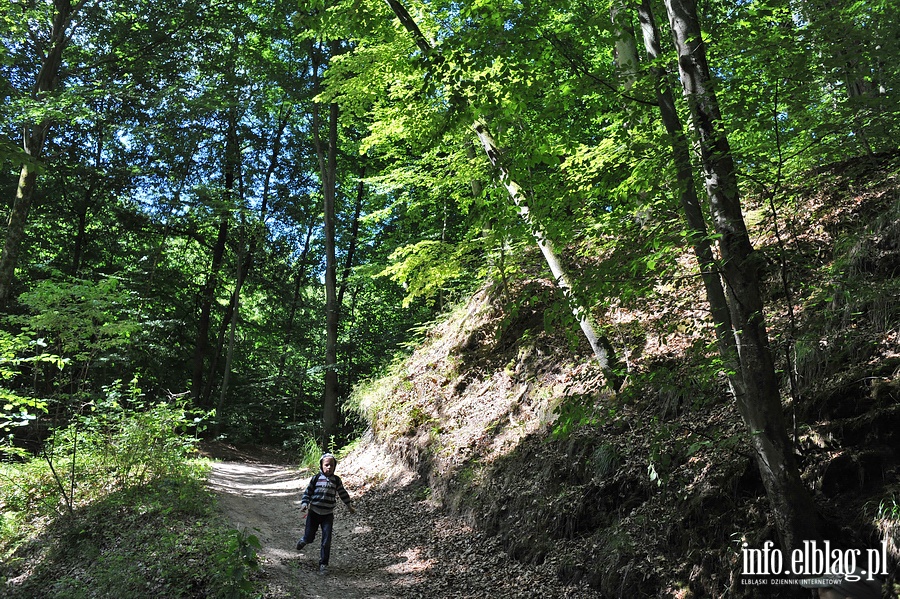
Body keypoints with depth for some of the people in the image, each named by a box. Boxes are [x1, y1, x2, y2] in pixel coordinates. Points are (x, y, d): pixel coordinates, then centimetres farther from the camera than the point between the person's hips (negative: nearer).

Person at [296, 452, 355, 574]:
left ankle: (323, 564, 10)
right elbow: (307, 492, 3)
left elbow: (342, 493, 14)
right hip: (314, 513, -1)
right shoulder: (316, 478, -3)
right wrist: (304, 504, -11)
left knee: (326, 541, -3)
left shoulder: (336, 480, 2)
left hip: (328, 515, 1)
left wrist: (349, 506, 21)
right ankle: (303, 541, 45)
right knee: (309, 537, 7)